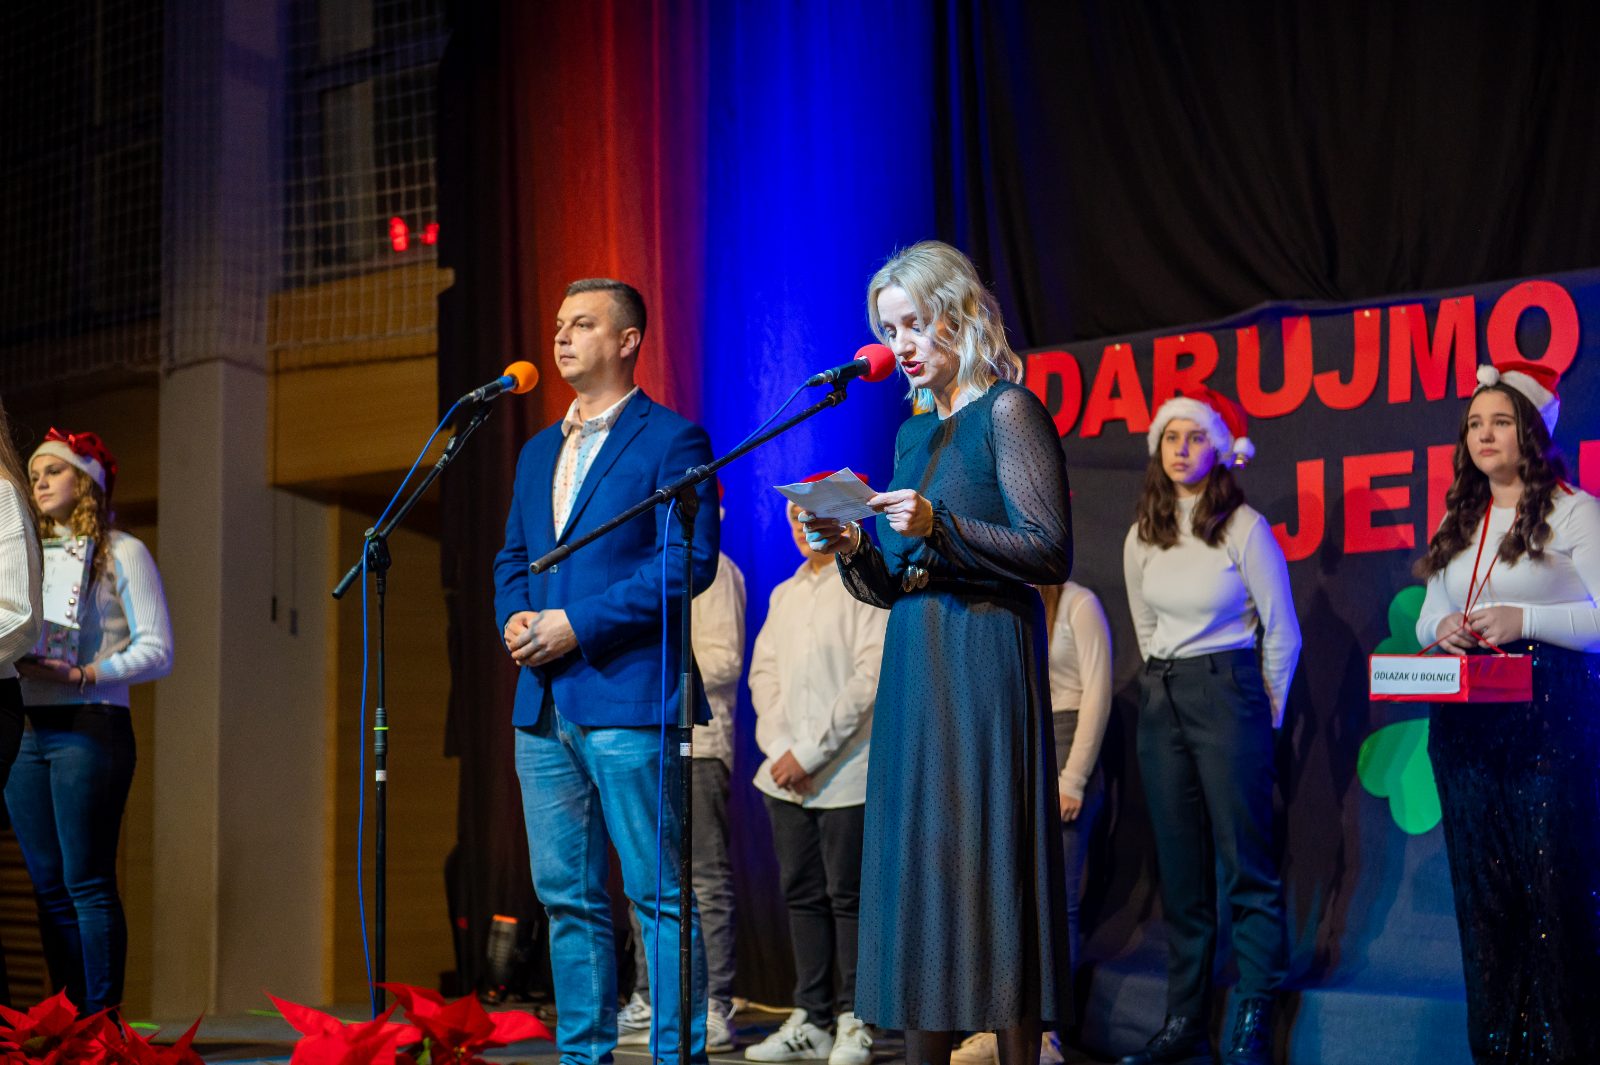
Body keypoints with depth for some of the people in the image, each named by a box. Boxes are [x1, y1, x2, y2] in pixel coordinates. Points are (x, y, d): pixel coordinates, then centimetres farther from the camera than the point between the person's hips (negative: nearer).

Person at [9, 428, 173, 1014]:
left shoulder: (122, 553, 4)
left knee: (86, 881, -10)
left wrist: (83, 675, -17)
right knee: (48, 883, 4)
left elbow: (157, 651, -4)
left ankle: (101, 1019, -8)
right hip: (27, 728, 6)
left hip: (90, 726, -6)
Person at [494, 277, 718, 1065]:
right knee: (567, 898, 11)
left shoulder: (672, 439, -3)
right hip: (543, 703, 7)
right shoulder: (539, 451, 21)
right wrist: (514, 617, 1)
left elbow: (691, 558, -13)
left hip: (627, 697, -7)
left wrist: (578, 623, -16)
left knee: (659, 895, -4)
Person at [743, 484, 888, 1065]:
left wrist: (809, 751, -14)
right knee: (801, 896, 9)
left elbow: (871, 677, -13)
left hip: (843, 774, -6)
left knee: (847, 898, -1)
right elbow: (762, 673, 15)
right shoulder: (784, 594, 17)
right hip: (785, 775, 6)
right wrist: (778, 748, -2)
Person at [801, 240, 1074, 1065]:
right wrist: (850, 549, -2)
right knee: (913, 863, 6)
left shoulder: (1008, 412, -3)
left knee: (985, 860, -7)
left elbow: (1051, 553, -11)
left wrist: (940, 527, -20)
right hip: (912, 664, 8)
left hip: (985, 661, -7)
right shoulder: (914, 434, 18)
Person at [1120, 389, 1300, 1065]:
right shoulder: (1142, 538, 9)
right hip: (1160, 699, 6)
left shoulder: (1244, 528, -7)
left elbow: (1281, 633, -3)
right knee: (1178, 865, 7)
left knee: (1246, 864, -6)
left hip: (1227, 692, -6)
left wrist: (1267, 712, 2)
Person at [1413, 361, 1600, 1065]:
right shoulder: (1456, 523, 17)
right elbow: (1427, 618, 21)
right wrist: (1442, 628, -1)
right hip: (1464, 723, 6)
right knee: (1481, 890, 9)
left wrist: (1525, 619, -20)